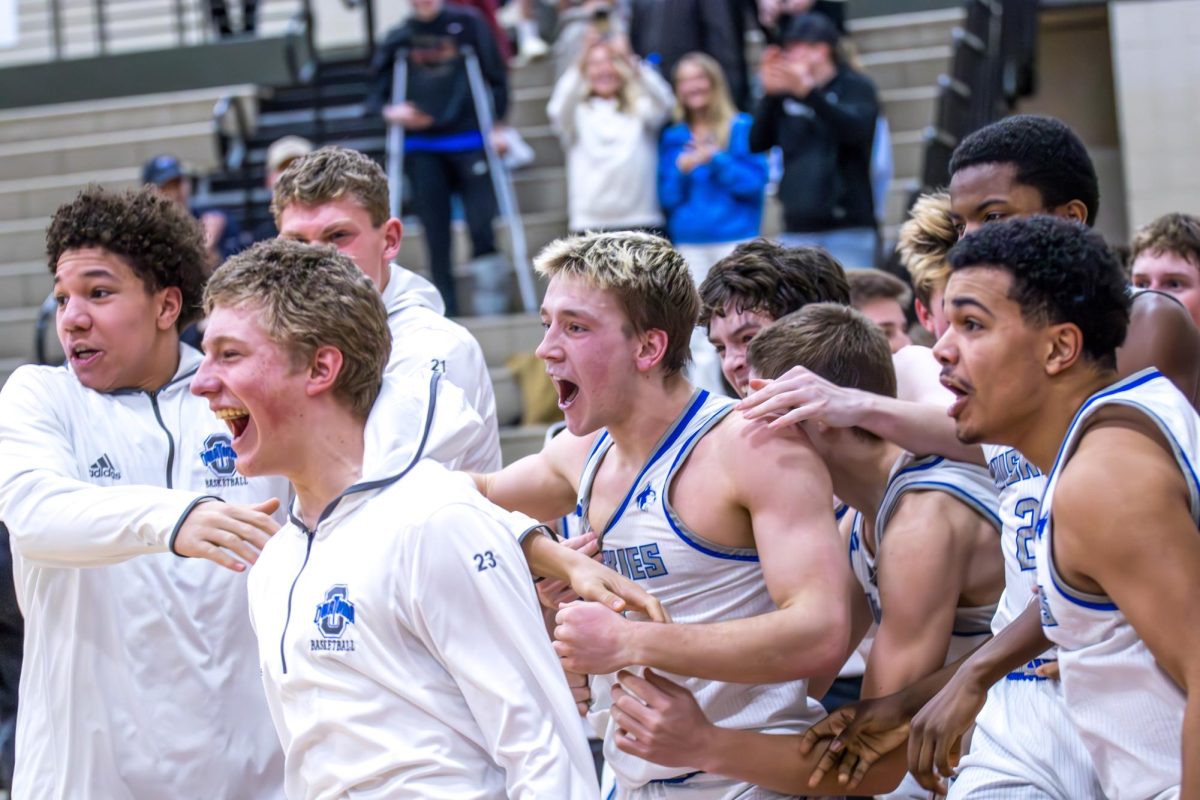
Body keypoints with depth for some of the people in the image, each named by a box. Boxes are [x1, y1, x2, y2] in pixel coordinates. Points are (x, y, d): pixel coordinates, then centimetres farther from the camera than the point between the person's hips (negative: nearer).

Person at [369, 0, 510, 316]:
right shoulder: (399, 38, 7)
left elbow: (497, 79, 4)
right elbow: (377, 90, 12)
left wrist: (495, 124, -4)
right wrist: (389, 111, -8)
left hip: (470, 139, -2)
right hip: (421, 148, 2)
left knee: (481, 224, -11)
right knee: (435, 232, 1)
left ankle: (490, 300, 5)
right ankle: (446, 308, 8)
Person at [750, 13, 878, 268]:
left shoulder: (856, 87, 2)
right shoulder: (785, 94, 12)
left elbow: (856, 130, -18)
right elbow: (757, 143, 3)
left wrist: (808, 92, -28)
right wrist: (770, 94, -9)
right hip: (797, 229, 4)